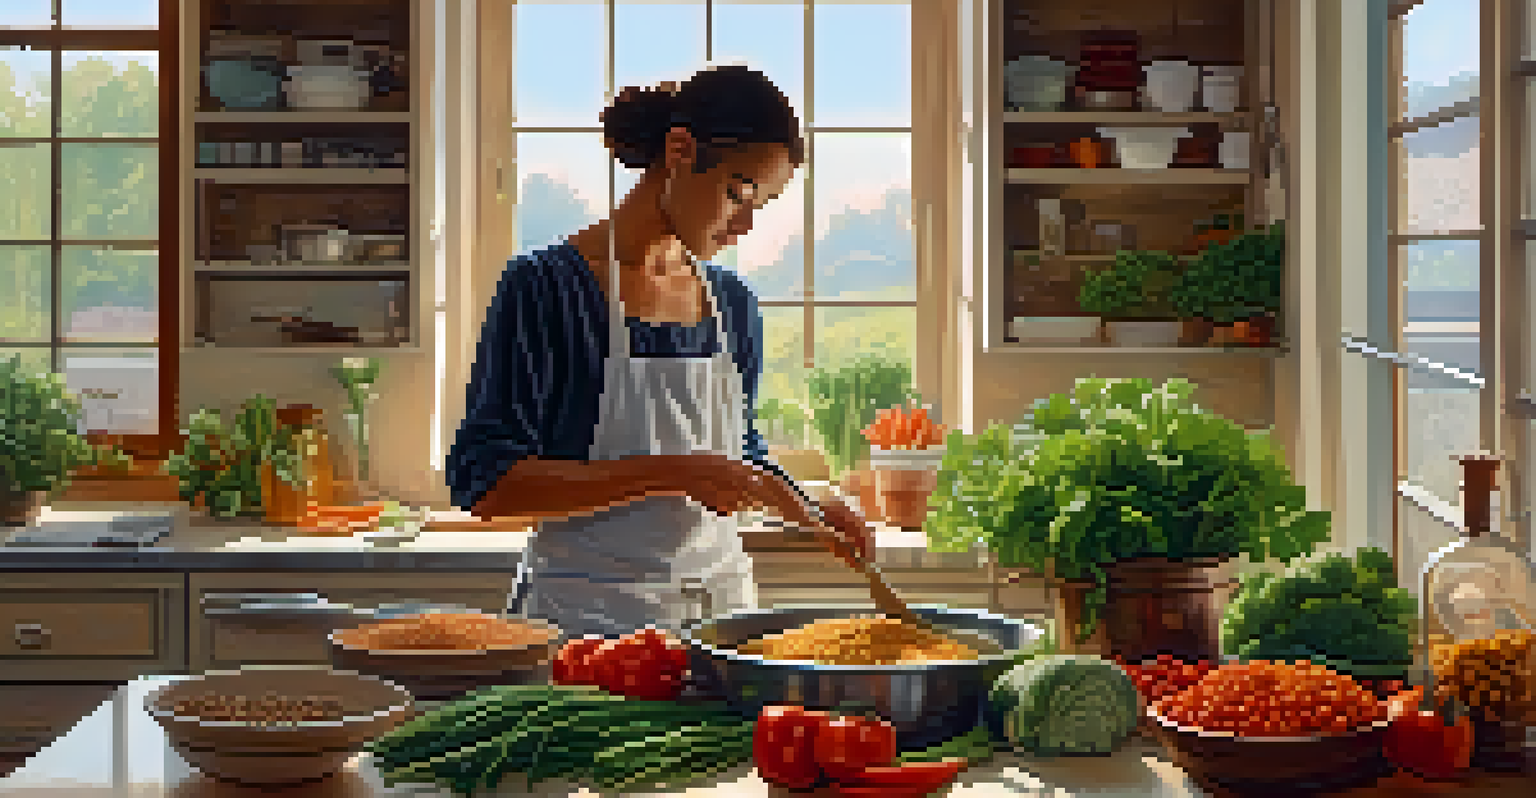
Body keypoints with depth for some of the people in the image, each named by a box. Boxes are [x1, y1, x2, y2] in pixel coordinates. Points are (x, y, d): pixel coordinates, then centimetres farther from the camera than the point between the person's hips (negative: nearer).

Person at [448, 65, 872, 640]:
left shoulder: (734, 306, 10)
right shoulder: (545, 288, -10)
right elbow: (480, 480, -16)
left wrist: (808, 515, 4)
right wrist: (669, 475, -22)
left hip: (721, 603, 6)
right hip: (588, 611, -5)